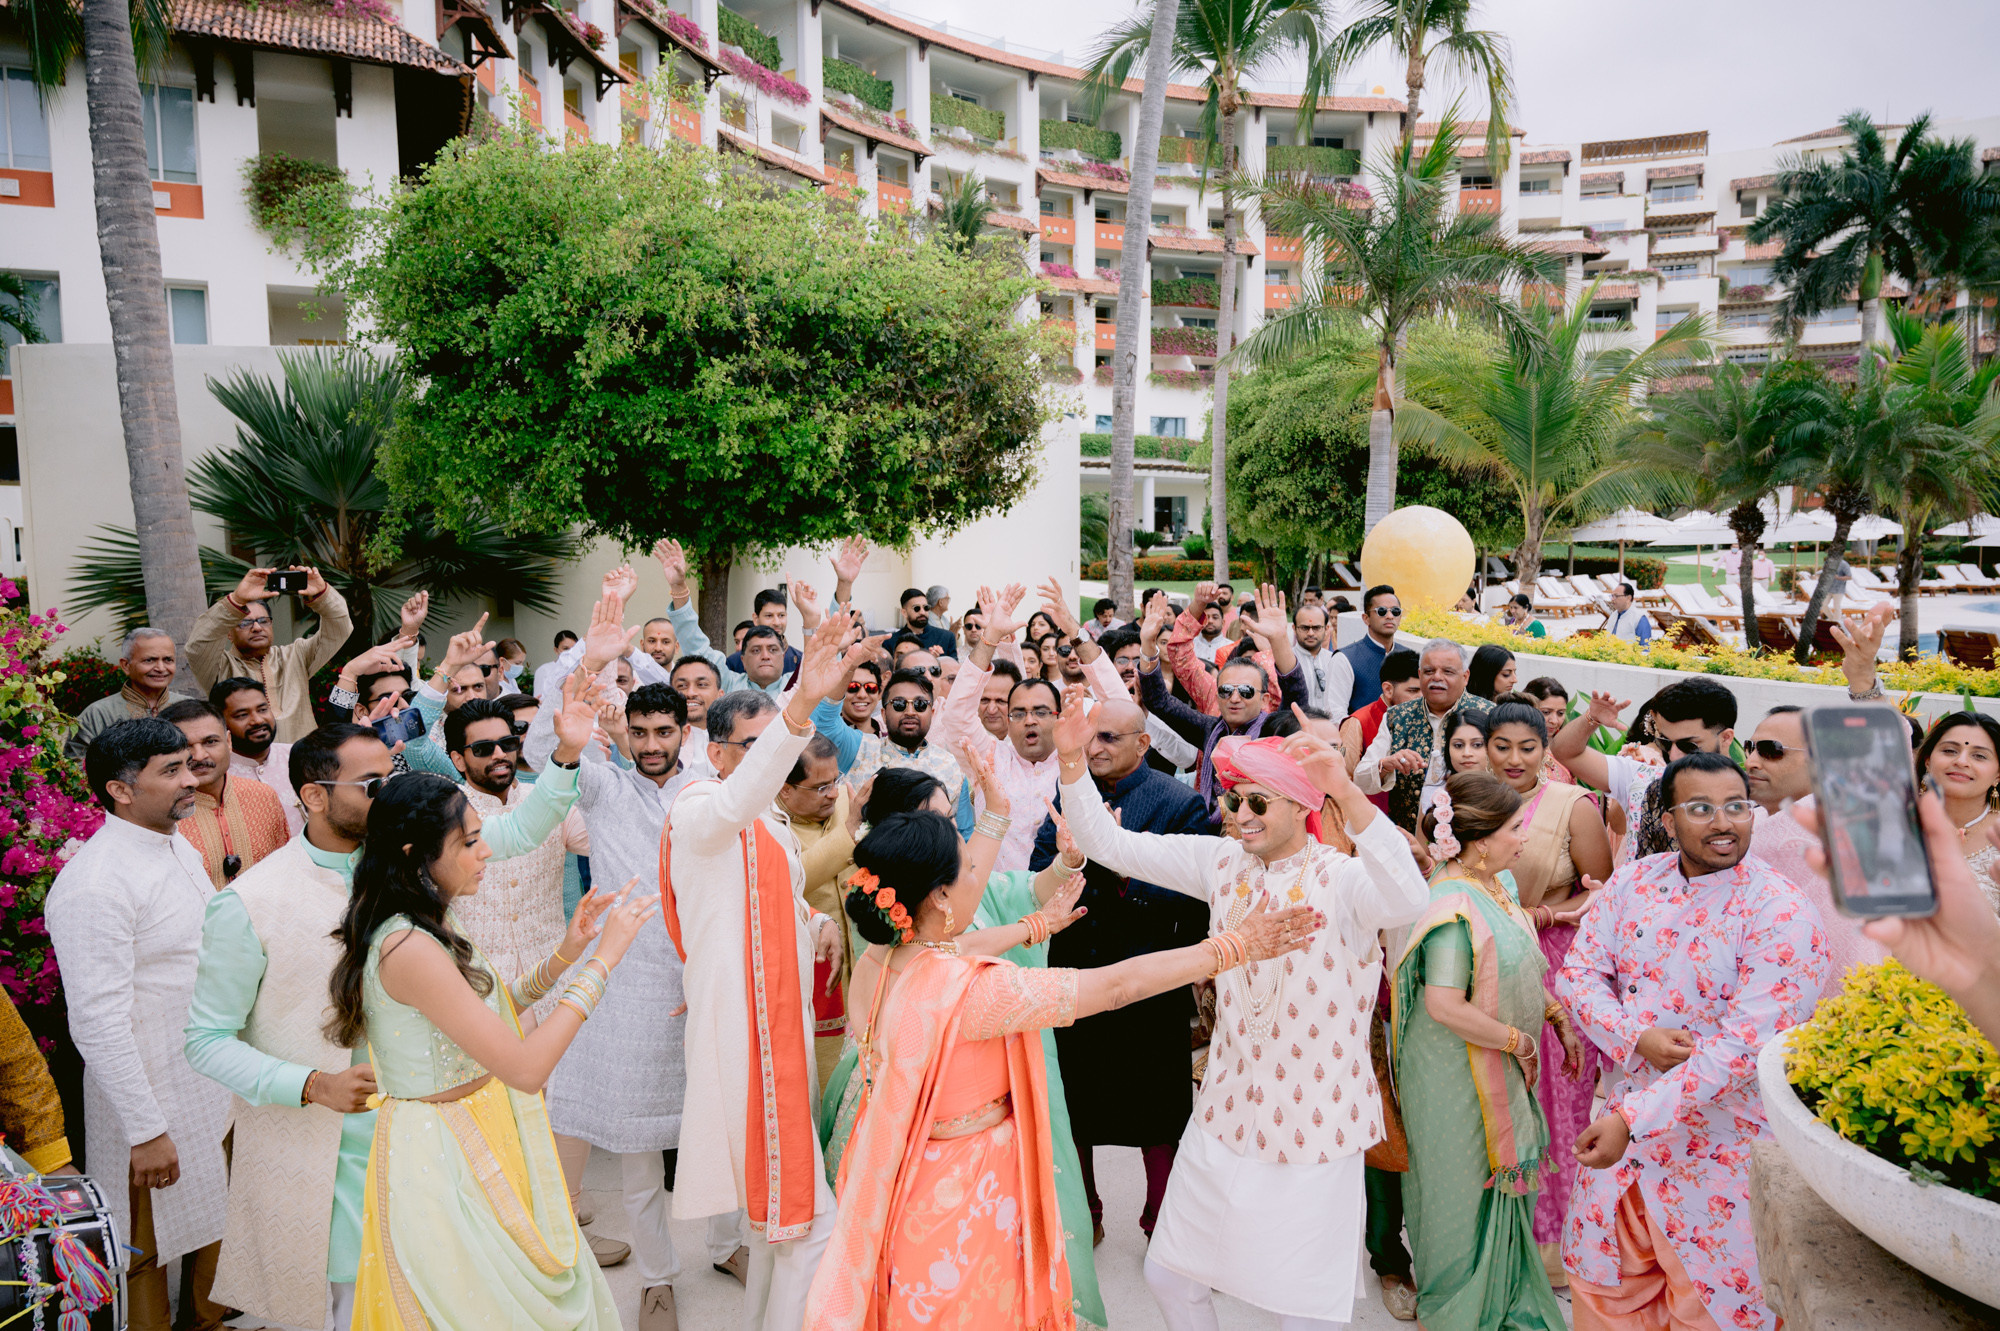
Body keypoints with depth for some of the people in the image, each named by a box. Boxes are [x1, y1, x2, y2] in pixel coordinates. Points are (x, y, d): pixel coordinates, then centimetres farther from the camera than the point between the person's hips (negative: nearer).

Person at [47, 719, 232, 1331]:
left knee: (218, 1221, 23)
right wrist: (145, 1131, -21)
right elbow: (98, 1022, -23)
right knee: (151, 1248, 11)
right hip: (157, 1098, -8)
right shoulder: (94, 884, -23)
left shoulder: (181, 849, 5)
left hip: (218, 1083, 8)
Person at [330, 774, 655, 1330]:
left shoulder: (426, 929, 2)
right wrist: (602, 960, -24)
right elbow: (526, 1067, -28)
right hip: (443, 1155, -9)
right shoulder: (409, 949, -27)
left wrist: (565, 953, -2)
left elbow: (491, 1009, 10)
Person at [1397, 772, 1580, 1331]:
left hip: (1501, 1069, 9)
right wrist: (1519, 1042, -19)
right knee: (1469, 1188, 10)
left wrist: (1558, 1016, 9)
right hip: (1457, 1075, -9)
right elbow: (1445, 1006, -32)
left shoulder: (1500, 881, 2)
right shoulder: (1454, 906, -28)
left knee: (1506, 1175, 22)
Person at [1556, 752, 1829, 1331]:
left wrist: (1633, 1120, -27)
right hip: (1623, 1115, 4)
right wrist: (1637, 1037, -20)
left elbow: (1744, 1045, -24)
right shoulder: (1633, 881, -1)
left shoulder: (1783, 915, -17)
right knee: (1603, 1281, 17)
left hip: (1720, 1145, -4)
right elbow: (1577, 974, 0)